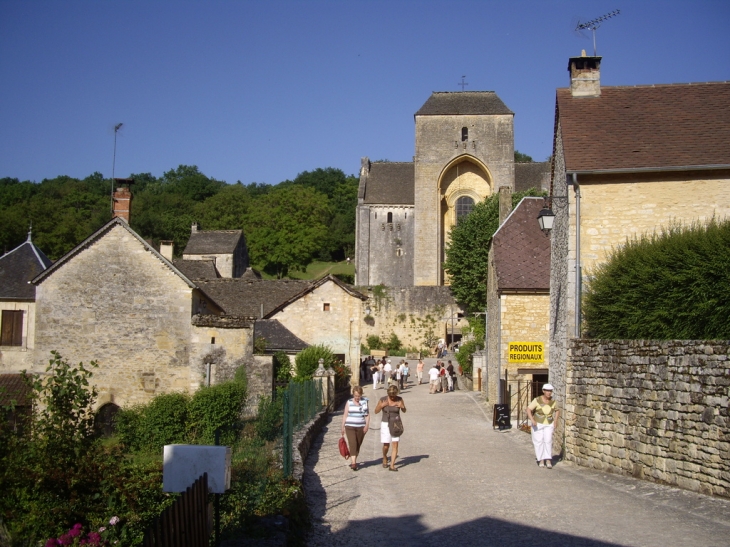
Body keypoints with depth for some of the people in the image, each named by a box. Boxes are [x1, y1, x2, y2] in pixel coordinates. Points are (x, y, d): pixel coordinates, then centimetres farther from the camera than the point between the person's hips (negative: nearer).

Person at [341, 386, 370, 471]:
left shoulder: (365, 402, 4)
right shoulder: (349, 402, 3)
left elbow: (367, 414, 3)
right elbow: (345, 415, 6)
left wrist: (367, 425, -8)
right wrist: (343, 427, 5)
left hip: (361, 427, 2)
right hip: (350, 427, -2)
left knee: (358, 445, 8)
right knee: (353, 444, -13)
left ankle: (353, 462, 23)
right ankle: (354, 463, -19)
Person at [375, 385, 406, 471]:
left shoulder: (399, 399, -5)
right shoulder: (383, 400, -8)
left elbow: (404, 411, 7)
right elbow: (376, 411, 0)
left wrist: (402, 407, -15)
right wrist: (382, 406, -19)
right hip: (385, 424, -1)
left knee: (395, 444, -8)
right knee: (386, 445, 1)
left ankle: (392, 465, -3)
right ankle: (385, 458, 32)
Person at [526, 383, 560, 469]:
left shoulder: (553, 401, -8)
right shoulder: (537, 400, -17)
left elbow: (557, 411, 10)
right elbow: (528, 409, -15)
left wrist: (555, 422, 2)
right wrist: (532, 420, -28)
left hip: (549, 425, 1)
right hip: (538, 424, -1)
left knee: (548, 440, -13)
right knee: (539, 441, -2)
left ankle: (548, 461, -12)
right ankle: (541, 460, 10)